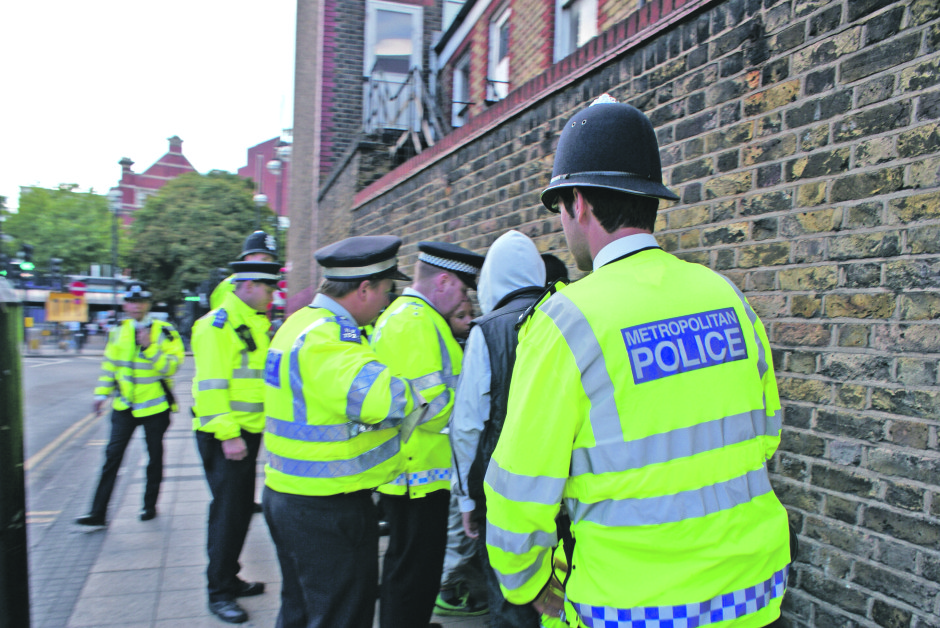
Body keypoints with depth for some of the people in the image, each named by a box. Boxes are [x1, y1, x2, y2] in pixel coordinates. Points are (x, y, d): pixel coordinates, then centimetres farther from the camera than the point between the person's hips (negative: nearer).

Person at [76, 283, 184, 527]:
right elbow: (109, 364, 15)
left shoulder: (164, 332, -9)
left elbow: (172, 366, -18)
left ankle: (150, 506, 25)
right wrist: (102, 393, 12)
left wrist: (149, 347, -28)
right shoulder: (118, 332, 5)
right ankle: (98, 514, 5)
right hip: (124, 406, 3)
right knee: (113, 455, 0)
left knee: (155, 457, 9)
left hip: (155, 406, -3)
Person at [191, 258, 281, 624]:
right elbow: (212, 384, -21)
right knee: (227, 511, -3)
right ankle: (219, 593, 10)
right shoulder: (218, 324, -14)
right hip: (224, 438, -9)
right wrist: (228, 434, -23)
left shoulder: (255, 324, 15)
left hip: (248, 432, 9)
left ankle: (230, 579, 30)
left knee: (241, 509, 16)